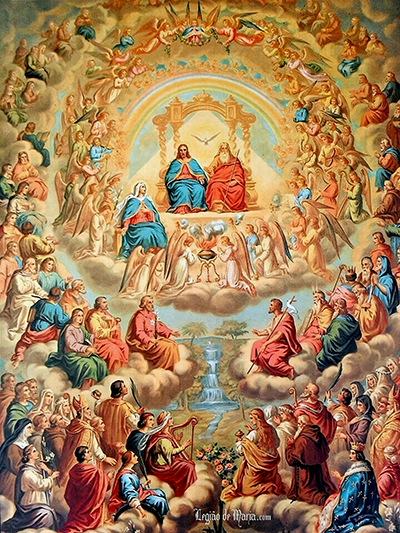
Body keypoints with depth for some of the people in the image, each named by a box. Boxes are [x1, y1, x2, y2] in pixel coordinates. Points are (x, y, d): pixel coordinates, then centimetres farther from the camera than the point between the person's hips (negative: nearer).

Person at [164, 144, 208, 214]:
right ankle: (181, 209, -52)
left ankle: (196, 208, -38)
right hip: (180, 182, -1)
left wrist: (201, 177, -7)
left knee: (199, 189, -34)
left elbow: (200, 172, 17)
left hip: (193, 182, 2)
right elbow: (169, 175, 13)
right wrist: (177, 177, -8)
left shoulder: (193, 161, 26)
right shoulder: (175, 163, 22)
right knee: (183, 190, -39)